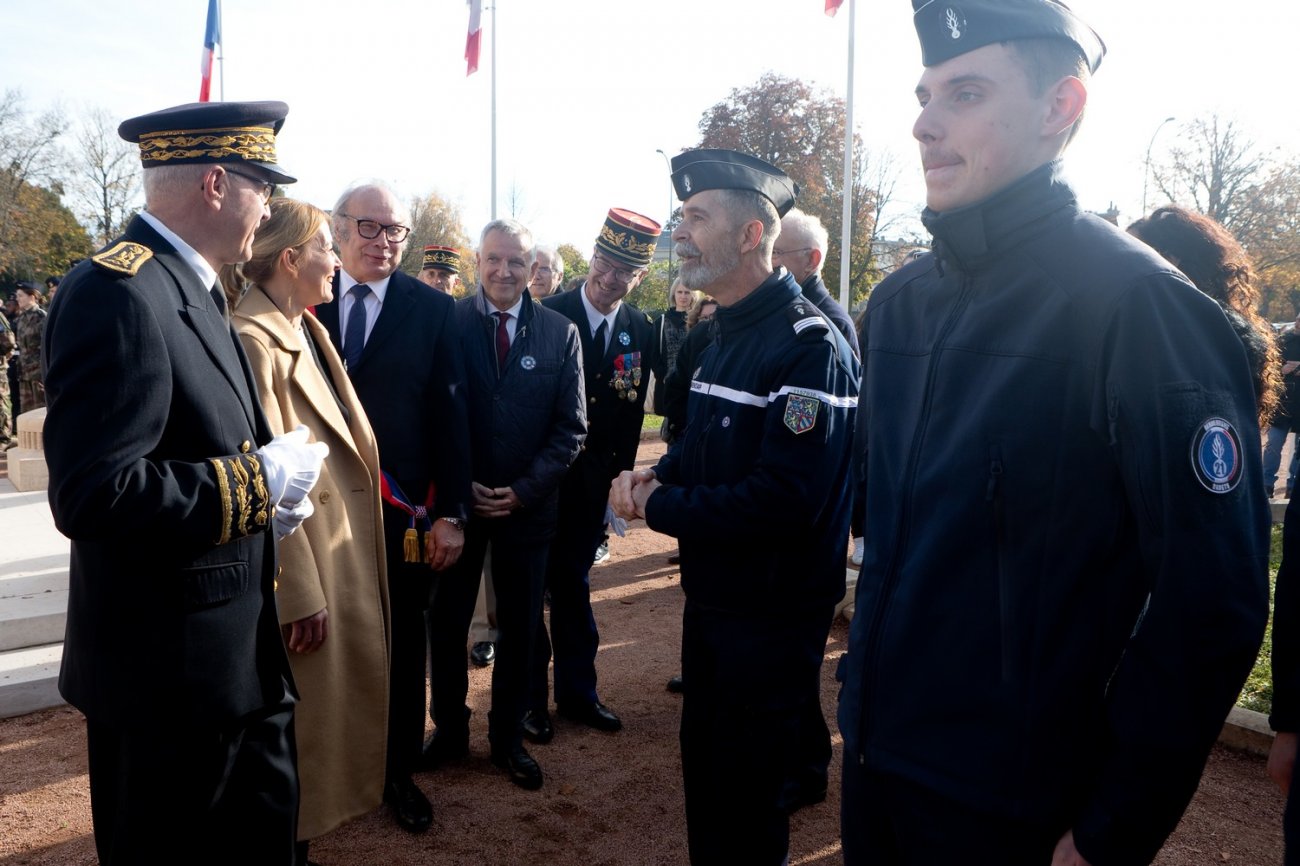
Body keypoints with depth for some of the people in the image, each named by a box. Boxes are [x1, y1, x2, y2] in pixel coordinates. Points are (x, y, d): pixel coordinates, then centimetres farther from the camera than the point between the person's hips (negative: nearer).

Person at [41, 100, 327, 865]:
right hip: (172, 675, -9)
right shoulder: (117, 293, -21)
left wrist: (269, 500, 3)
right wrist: (260, 479, -20)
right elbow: (94, 495, -28)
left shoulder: (188, 286, 10)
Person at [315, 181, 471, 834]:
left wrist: (451, 512, -8)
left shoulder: (434, 309, -1)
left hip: (403, 510, 0)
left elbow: (450, 415, -3)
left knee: (403, 646, 13)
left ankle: (398, 769, 31)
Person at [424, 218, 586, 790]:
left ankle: (508, 738, 31)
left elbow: (571, 426, -2)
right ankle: (449, 731, 33)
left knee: (519, 627, 13)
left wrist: (524, 489, -11)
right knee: (447, 621, 12)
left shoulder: (561, 334, -1)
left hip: (527, 504, 1)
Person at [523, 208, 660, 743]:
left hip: (594, 480, 4)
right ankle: (529, 696, 22)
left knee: (573, 584, 17)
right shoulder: (549, 315, -11)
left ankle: (577, 691, 29)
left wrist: (620, 473, 3)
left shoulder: (640, 331, 1)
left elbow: (632, 411, 5)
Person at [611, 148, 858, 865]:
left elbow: (782, 501, -29)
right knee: (704, 773, 23)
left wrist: (658, 505, -18)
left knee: (747, 808, 10)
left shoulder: (808, 345, -22)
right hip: (711, 597, 8)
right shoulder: (726, 333, 8)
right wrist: (656, 474, -3)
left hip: (771, 617, -8)